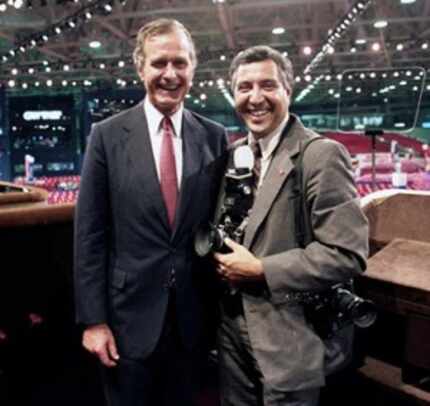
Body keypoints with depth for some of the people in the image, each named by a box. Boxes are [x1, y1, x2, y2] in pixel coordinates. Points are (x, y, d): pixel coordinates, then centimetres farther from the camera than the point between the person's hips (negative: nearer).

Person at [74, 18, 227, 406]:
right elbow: (90, 233, -7)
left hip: (192, 315, 2)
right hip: (130, 314, -2)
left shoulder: (214, 136, 0)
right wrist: (93, 319, -8)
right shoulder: (108, 135, -7)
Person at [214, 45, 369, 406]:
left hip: (289, 338, -6)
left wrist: (261, 270, -19)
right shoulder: (232, 155, 6)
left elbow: (348, 254, -20)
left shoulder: (321, 154, -15)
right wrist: (221, 261, -1)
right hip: (233, 329, 6)